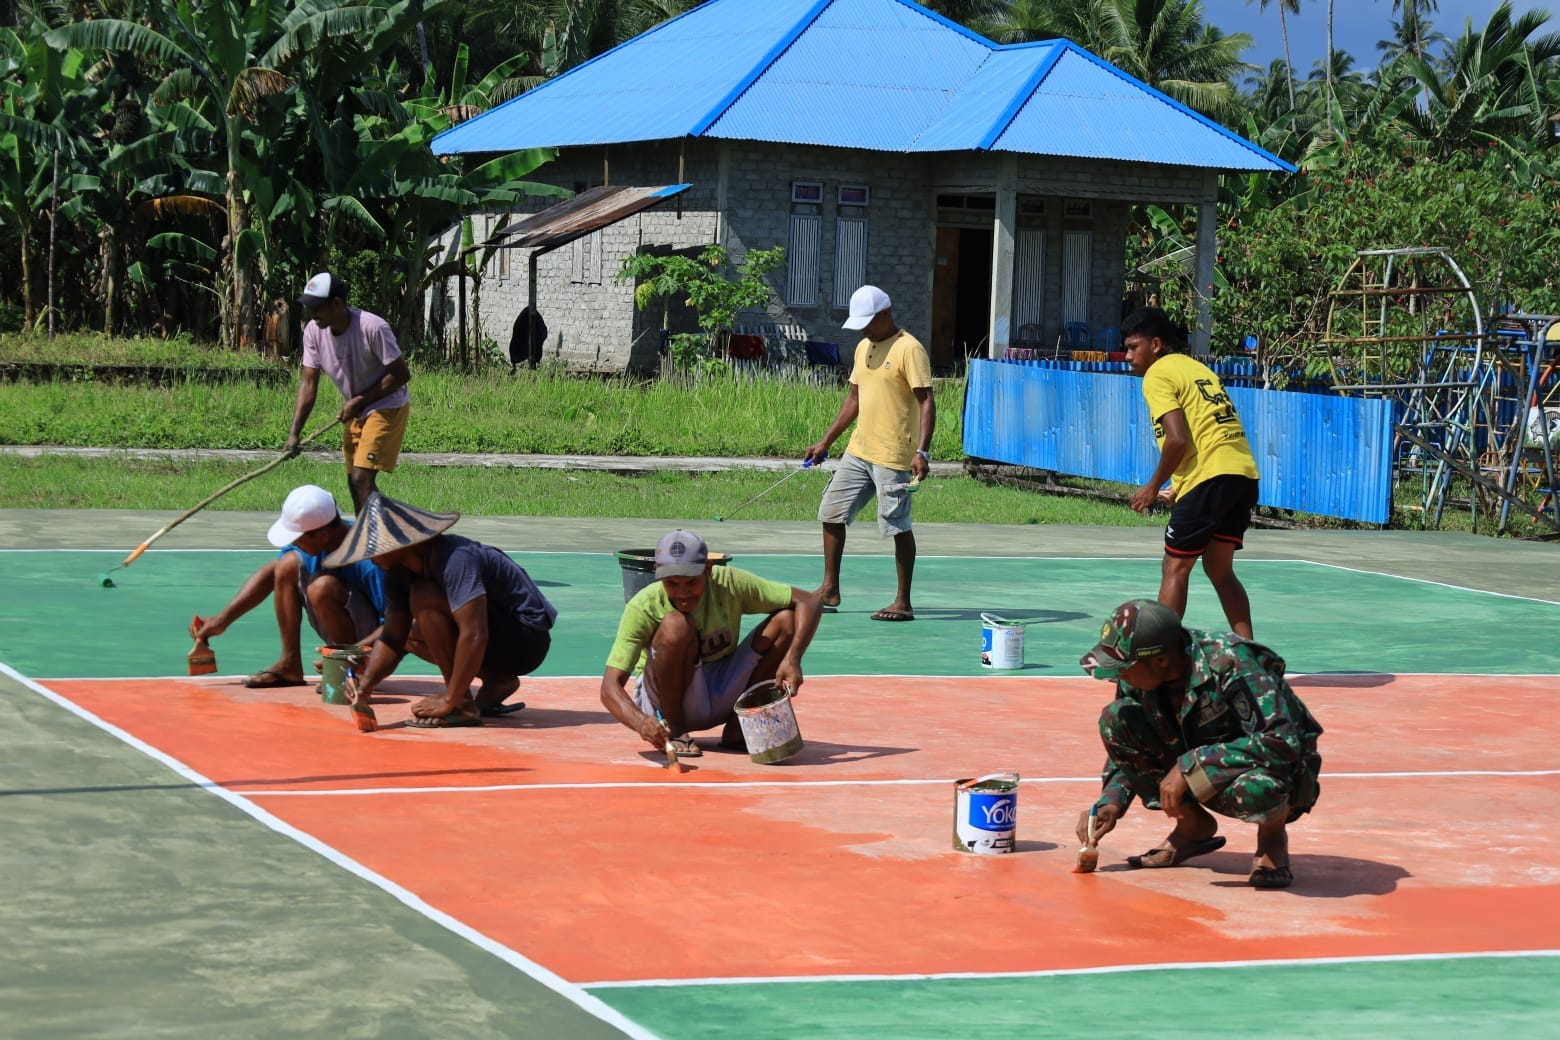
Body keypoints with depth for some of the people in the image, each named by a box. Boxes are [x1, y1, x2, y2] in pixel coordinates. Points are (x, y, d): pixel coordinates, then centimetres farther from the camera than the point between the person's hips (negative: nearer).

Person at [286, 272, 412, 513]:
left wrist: (359, 401, -21)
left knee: (362, 479, -19)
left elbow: (401, 374, -20)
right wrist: (295, 432, -15)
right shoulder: (313, 332, -9)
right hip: (355, 411, 7)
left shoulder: (372, 327, -27)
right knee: (354, 483, 10)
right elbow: (308, 384, -6)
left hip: (386, 407, -7)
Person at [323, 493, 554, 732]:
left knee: (425, 599, -24)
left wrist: (449, 701, -27)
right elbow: (393, 638, 4)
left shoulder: (453, 559, -28)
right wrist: (366, 683, -15)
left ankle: (462, 706, -15)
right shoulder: (398, 573, 1)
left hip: (527, 640, -10)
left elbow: (474, 636, -34)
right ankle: (496, 682, 10)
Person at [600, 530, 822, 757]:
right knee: (676, 624, -33)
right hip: (665, 703, -4)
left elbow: (808, 601, -11)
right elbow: (610, 688, -28)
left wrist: (793, 659, -28)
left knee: (786, 620, -15)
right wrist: (641, 722, -49)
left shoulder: (729, 584, -15)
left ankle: (736, 730, -9)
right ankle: (675, 731, -16)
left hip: (720, 701, 4)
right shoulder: (642, 608, -23)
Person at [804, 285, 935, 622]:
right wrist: (826, 442, 20)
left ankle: (903, 603, 3)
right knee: (831, 513, 11)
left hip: (893, 456, -9)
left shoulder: (909, 349, -12)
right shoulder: (863, 348, 14)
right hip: (858, 452, 9)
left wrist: (922, 451, -26)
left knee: (897, 526, -4)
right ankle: (830, 591, 20)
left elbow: (927, 402, -17)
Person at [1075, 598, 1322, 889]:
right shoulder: (1137, 677, -10)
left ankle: (1273, 836, -4)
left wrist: (1189, 766, -36)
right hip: (1208, 776, 7)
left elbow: (1281, 742, -37)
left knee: (1257, 788, -44)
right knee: (1116, 719, -11)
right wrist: (1111, 803, -7)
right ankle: (1193, 827, 3)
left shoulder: (1230, 665, -30)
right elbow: (1129, 746, 8)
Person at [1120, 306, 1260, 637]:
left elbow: (1178, 439, -14)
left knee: (1175, 569, 2)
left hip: (1210, 477, -8)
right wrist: (1181, 489, 23)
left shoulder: (1157, 375, -3)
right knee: (1219, 568, 17)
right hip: (1245, 473, 8)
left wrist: (1154, 486, -2)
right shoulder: (1198, 367, 23)